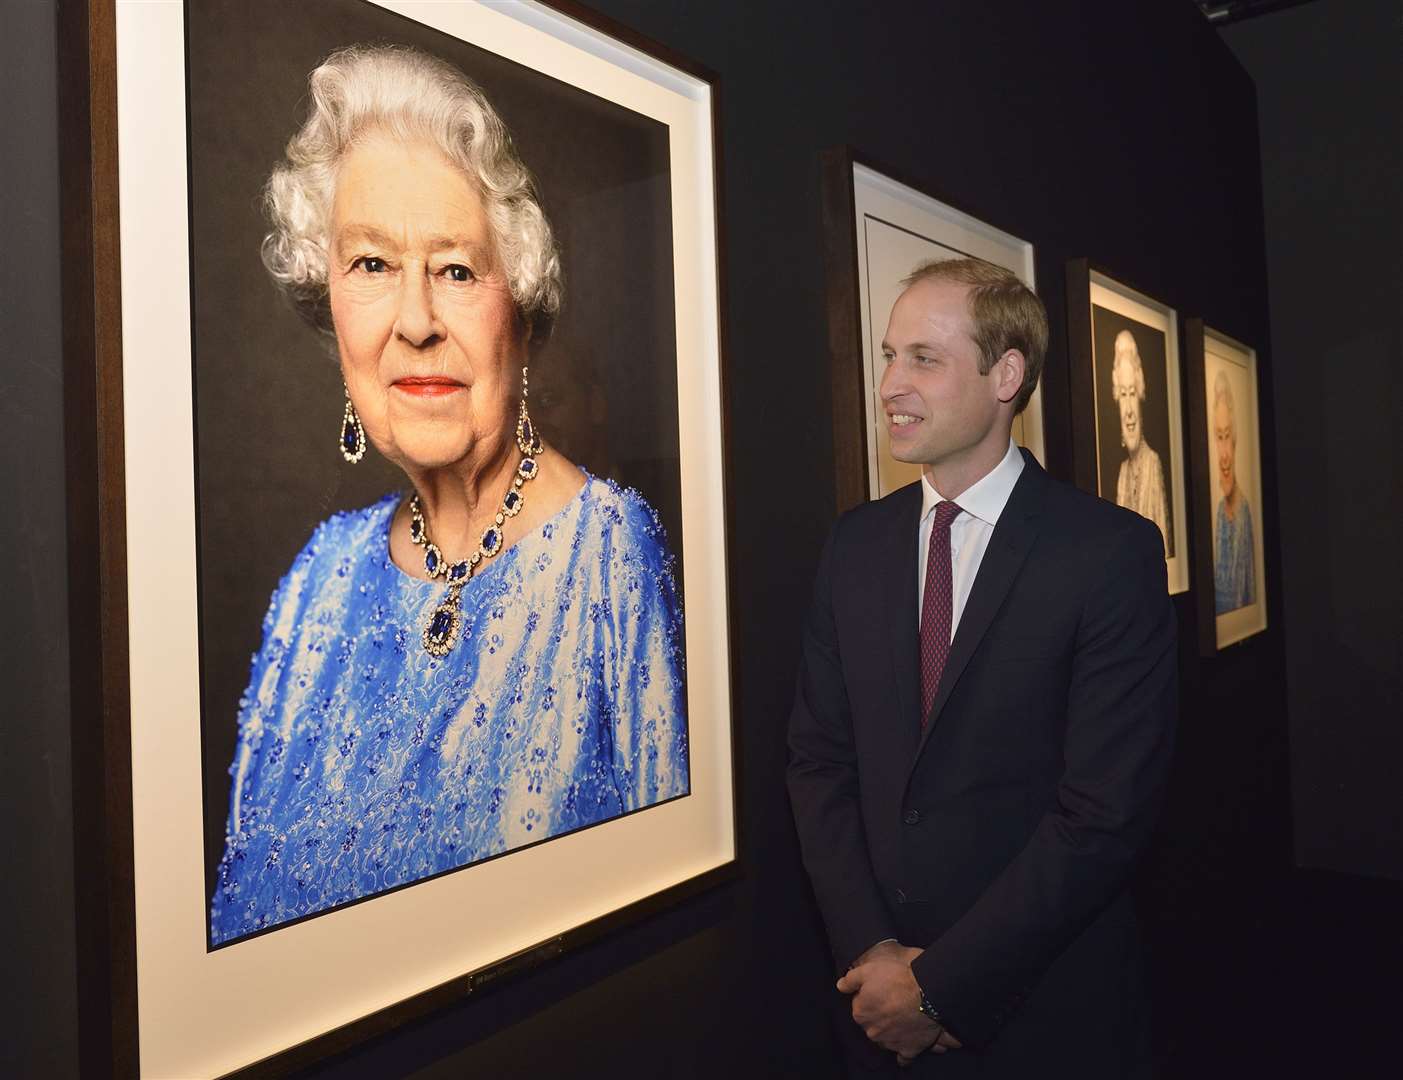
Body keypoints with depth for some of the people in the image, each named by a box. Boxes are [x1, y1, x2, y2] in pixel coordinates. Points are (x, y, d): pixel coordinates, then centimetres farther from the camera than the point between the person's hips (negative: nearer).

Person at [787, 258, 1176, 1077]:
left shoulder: (1113, 552, -14)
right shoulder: (855, 545, 0)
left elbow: (1108, 809, -17)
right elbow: (819, 758, 1)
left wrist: (942, 985, -14)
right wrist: (870, 951, -9)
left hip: (1047, 1012, -3)